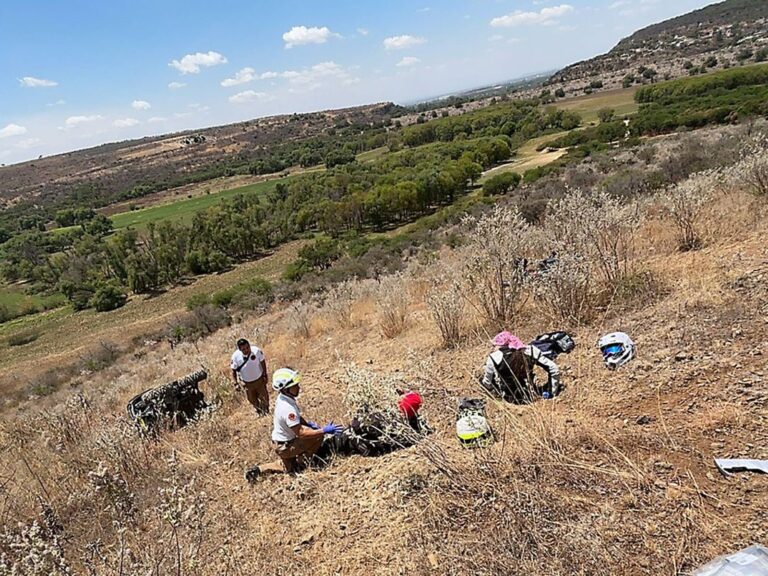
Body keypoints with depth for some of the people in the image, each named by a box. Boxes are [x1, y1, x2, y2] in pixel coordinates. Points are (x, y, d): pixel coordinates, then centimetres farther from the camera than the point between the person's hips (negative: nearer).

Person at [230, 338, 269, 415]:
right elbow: (233, 370, -12)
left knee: (264, 396, 22)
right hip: (247, 383, 0)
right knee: (252, 399, 23)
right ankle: (258, 408, 57)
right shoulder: (235, 356, -27)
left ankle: (266, 408, 55)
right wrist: (235, 383, -17)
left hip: (259, 379, 0)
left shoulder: (256, 351, -28)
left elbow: (262, 362, -10)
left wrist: (265, 375, -5)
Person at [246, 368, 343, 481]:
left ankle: (259, 469, 17)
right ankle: (300, 463, 2)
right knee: (319, 436, -12)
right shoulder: (288, 408, -34)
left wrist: (308, 423, 1)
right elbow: (300, 433, -30)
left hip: (279, 439, 9)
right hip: (285, 446, -9)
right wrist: (324, 430, -29)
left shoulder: (282, 397, -6)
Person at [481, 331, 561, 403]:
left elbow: (487, 382, -6)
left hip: (509, 399, -4)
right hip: (529, 398, 4)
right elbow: (554, 369, -6)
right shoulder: (530, 351, -10)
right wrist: (552, 393, 5)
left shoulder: (494, 358, -18)